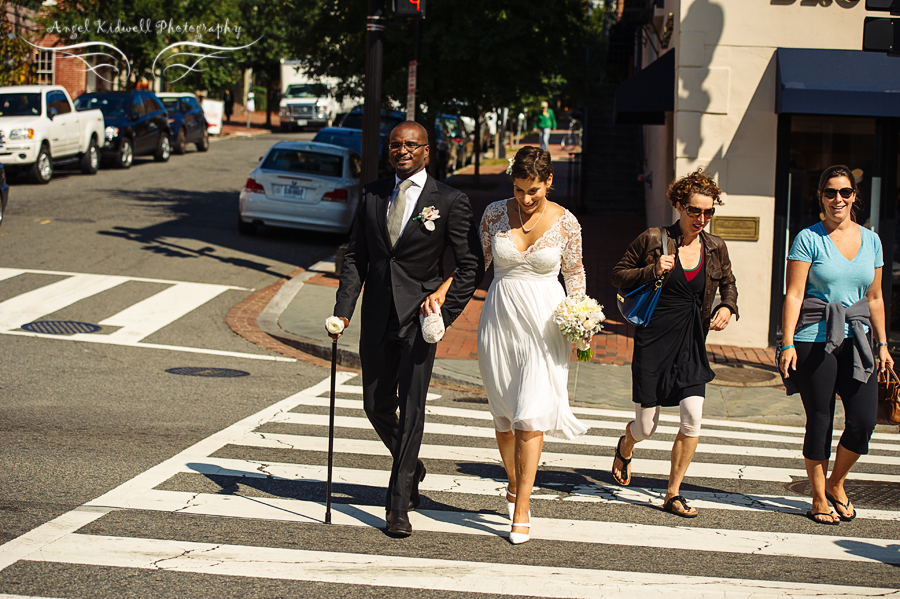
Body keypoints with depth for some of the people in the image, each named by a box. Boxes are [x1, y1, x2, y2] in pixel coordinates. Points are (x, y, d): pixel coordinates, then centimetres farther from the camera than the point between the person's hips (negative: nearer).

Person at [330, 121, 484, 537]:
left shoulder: (449, 202, -5)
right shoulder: (373, 195, 7)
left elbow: (471, 266, -3)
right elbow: (356, 256, 9)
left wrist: (445, 315, -11)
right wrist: (343, 309, -2)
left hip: (419, 316, -4)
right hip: (377, 316, 4)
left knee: (411, 410, -6)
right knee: (377, 405, 12)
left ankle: (398, 507, 0)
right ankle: (411, 468, 39)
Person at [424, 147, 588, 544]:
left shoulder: (565, 222, -3)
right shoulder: (496, 213, 0)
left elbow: (574, 272, 9)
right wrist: (441, 291, -7)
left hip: (545, 321, -2)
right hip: (500, 318, 2)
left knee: (530, 414, -10)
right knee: (504, 412, 8)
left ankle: (522, 509, -6)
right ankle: (514, 483, 33)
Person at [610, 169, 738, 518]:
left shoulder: (715, 248, 3)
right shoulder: (653, 240, -8)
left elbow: (728, 283, 20)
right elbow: (619, 274, 1)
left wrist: (728, 307, 0)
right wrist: (652, 272, -16)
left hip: (692, 344, 3)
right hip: (653, 341, -3)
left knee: (693, 416, -12)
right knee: (646, 428, 4)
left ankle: (673, 494, 4)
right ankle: (625, 448, 43)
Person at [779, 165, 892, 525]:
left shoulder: (871, 241, 12)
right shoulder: (808, 239, -2)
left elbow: (874, 298, 18)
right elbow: (794, 294, -7)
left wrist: (882, 344, 15)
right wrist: (788, 342, -14)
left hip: (856, 340, 4)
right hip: (814, 340, -4)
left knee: (864, 420, -4)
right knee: (819, 421, 0)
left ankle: (836, 484, 21)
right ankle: (819, 499, 16)